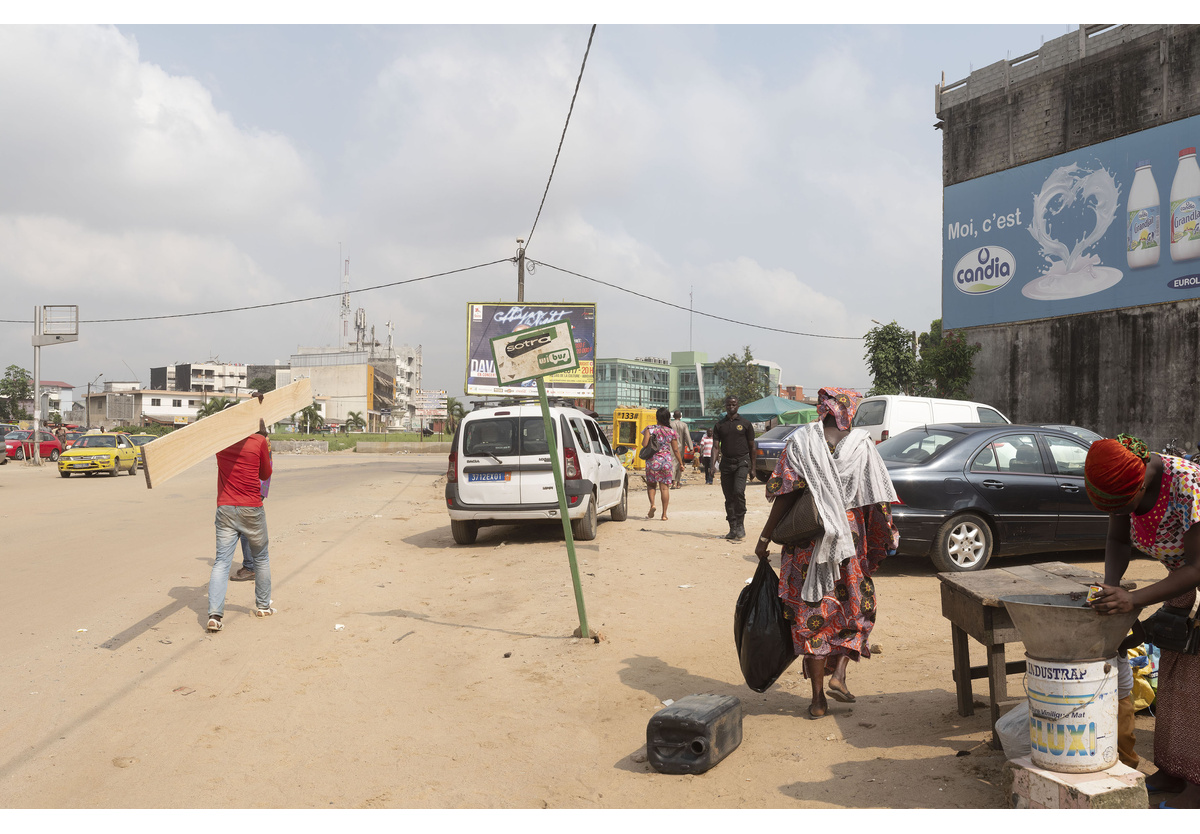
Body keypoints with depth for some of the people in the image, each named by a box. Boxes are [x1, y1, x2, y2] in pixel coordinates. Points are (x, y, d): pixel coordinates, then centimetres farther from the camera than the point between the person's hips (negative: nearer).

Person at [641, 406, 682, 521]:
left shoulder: (650, 429, -5)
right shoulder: (671, 432, 0)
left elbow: (644, 444, -14)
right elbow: (676, 450, 3)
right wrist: (681, 463, 13)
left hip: (653, 460, -1)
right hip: (667, 460, 1)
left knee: (651, 484, 15)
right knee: (665, 487, 5)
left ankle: (652, 504, -10)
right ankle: (664, 514, 5)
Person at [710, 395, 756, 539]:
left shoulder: (745, 423, 5)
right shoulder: (719, 425, 9)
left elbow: (751, 446, 9)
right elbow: (716, 446, 2)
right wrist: (713, 464, -13)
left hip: (742, 462, -3)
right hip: (726, 462, 3)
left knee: (738, 491, -20)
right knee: (729, 497, 4)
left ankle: (740, 525, -10)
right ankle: (733, 528, 11)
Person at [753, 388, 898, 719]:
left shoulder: (800, 442, -2)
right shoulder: (862, 444, -1)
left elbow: (784, 496, -8)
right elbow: (876, 503, -2)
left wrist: (766, 537, -2)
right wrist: (883, 543, 8)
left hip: (807, 543, 0)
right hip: (851, 543, 0)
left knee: (812, 615, 7)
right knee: (856, 606, 20)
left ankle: (818, 699, 10)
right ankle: (838, 673, 4)